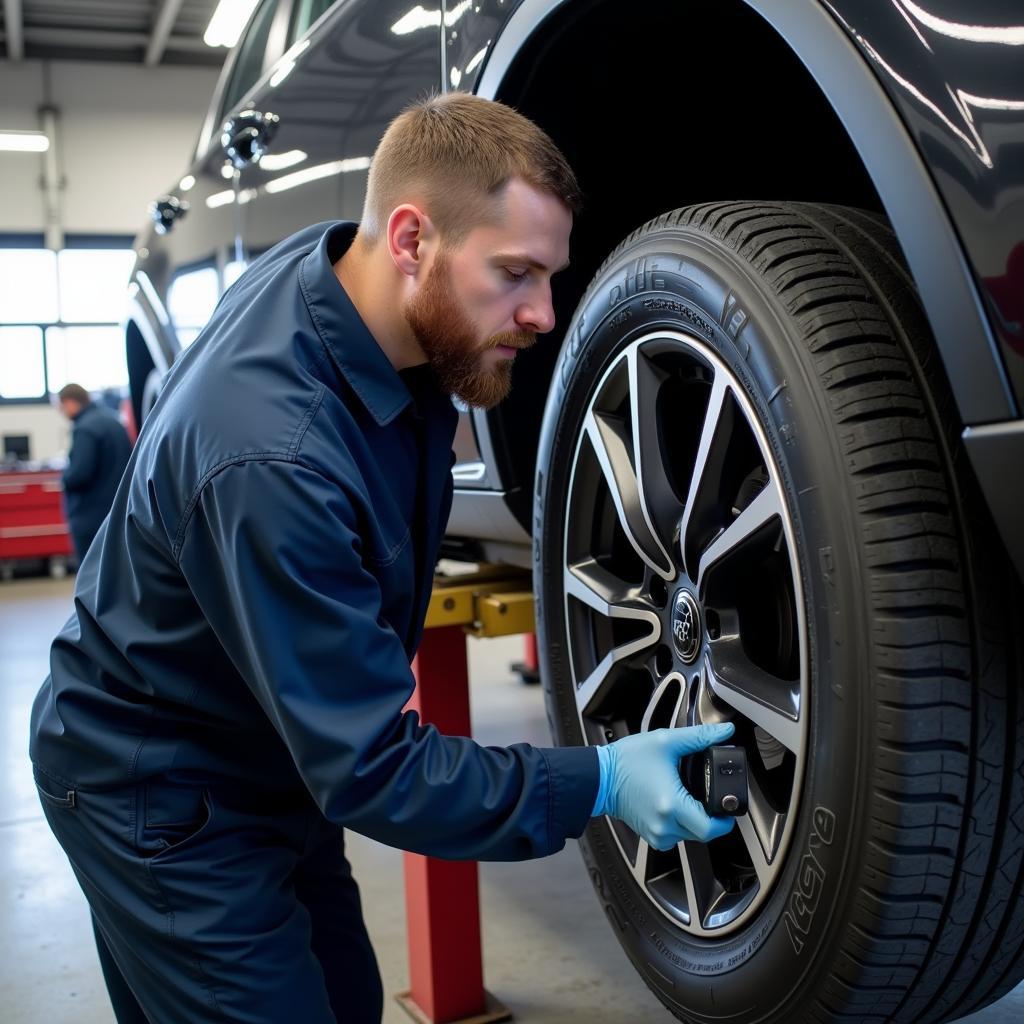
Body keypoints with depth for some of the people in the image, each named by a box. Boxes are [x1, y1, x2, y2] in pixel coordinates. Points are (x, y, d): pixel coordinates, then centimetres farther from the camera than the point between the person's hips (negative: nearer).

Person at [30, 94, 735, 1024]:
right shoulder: (273, 458, -38)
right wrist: (597, 785, -29)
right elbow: (370, 771, -31)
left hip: (276, 762, 8)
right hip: (162, 797, -8)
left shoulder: (341, 263, -11)